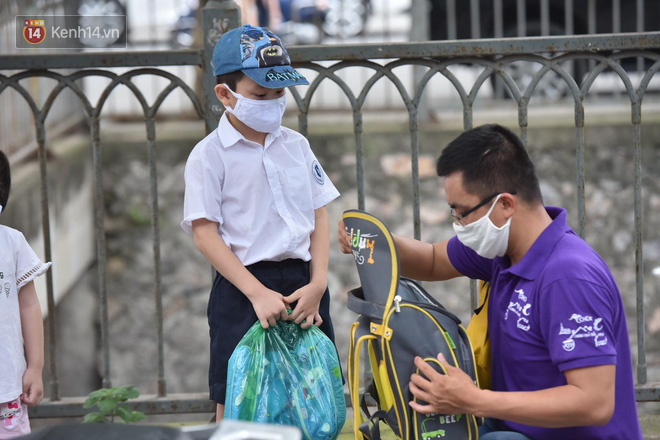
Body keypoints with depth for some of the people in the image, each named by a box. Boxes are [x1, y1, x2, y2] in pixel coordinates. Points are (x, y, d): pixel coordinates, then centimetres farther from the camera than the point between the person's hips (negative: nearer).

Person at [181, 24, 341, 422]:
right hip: (244, 288, -4)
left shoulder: (296, 145, 10)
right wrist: (258, 293, -18)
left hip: (302, 281, 5)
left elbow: (320, 215, 10)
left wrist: (317, 284, -4)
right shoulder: (210, 156, -5)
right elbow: (206, 234, -11)